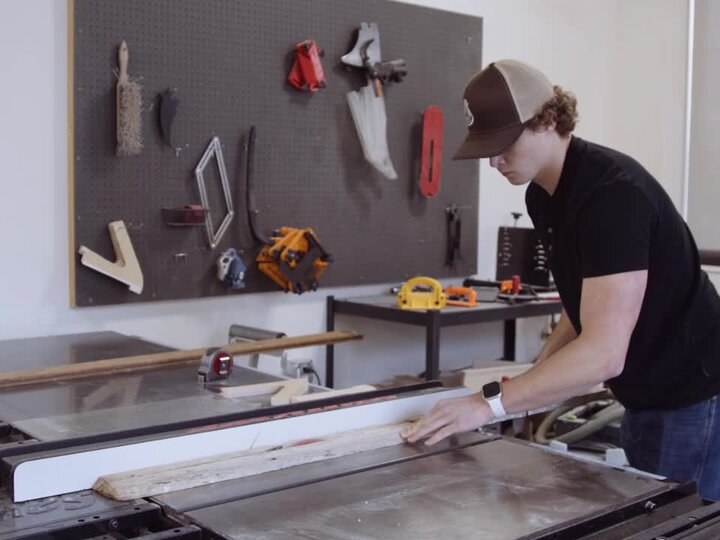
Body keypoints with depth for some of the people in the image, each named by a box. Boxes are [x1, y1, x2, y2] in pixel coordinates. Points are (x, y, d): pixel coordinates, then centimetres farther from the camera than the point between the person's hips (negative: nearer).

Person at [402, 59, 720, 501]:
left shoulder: (613, 192, -27)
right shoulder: (542, 196, 3)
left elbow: (605, 352, -33)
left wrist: (491, 403, -33)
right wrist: (537, 375, 2)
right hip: (646, 397, 9)